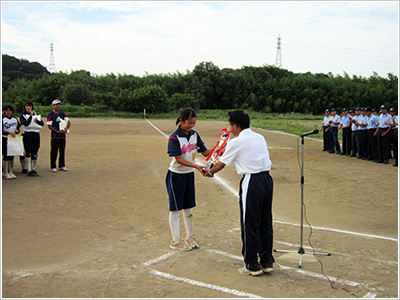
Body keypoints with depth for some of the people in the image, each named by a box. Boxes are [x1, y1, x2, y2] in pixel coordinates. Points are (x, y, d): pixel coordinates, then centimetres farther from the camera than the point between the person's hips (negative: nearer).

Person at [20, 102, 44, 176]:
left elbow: (42, 123, 3)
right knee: (28, 153, -6)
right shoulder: (23, 116, 5)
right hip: (27, 135, -4)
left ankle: (33, 169, 15)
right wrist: (31, 115, -19)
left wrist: (37, 120, -16)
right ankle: (29, 170, -4)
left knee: (35, 154, 6)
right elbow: (26, 123, -14)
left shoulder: (36, 115, 17)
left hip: (36, 135, 4)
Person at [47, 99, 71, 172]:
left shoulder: (63, 114, 11)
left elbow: (69, 122, 8)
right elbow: (49, 126, -9)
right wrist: (58, 131, -18)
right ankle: (53, 167, 8)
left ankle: (62, 166, 21)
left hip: (63, 136, 5)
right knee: (54, 152, 0)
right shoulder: (50, 115, -5)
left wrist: (67, 127, -13)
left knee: (62, 151, 10)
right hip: (55, 136, -5)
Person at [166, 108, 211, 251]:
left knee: (189, 208, 15)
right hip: (176, 175, -6)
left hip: (189, 174, 6)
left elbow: (204, 152, 3)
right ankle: (175, 241, 14)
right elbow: (179, 159, -25)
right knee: (175, 209, 3)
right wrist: (197, 166, -35)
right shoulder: (174, 138, -18)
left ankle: (189, 237, 30)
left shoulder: (194, 135, 1)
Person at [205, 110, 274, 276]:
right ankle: (267, 261, 25)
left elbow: (221, 164, 4)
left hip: (252, 183, -7)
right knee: (265, 223, 15)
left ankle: (252, 266, 12)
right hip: (267, 179, 7)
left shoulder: (236, 142, -7)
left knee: (249, 226, 4)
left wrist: (209, 172, 24)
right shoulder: (260, 137, 12)